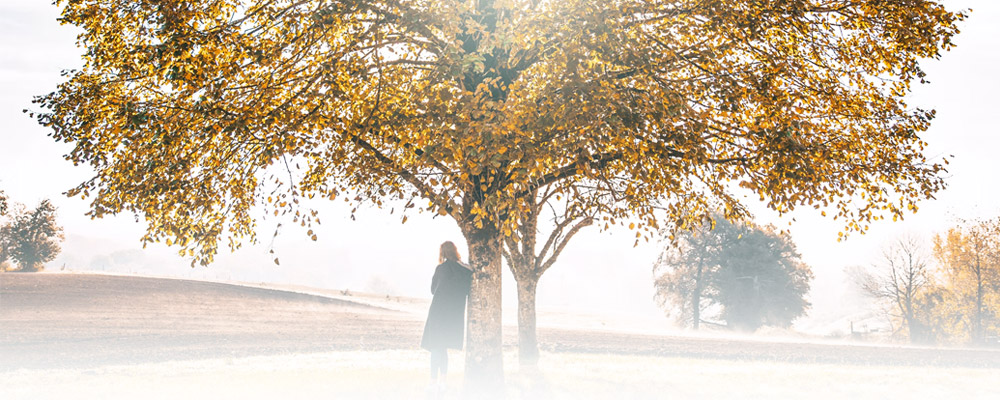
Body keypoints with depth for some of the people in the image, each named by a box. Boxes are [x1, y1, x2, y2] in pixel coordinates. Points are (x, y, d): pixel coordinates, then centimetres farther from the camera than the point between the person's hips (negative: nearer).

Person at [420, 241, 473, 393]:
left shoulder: (441, 268, -10)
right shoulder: (467, 270, 2)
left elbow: (433, 289, 2)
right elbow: (468, 291, 7)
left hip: (439, 310, -5)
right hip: (456, 313, 5)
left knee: (436, 347, -1)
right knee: (443, 348, 15)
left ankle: (434, 382, -4)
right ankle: (442, 381, 14)